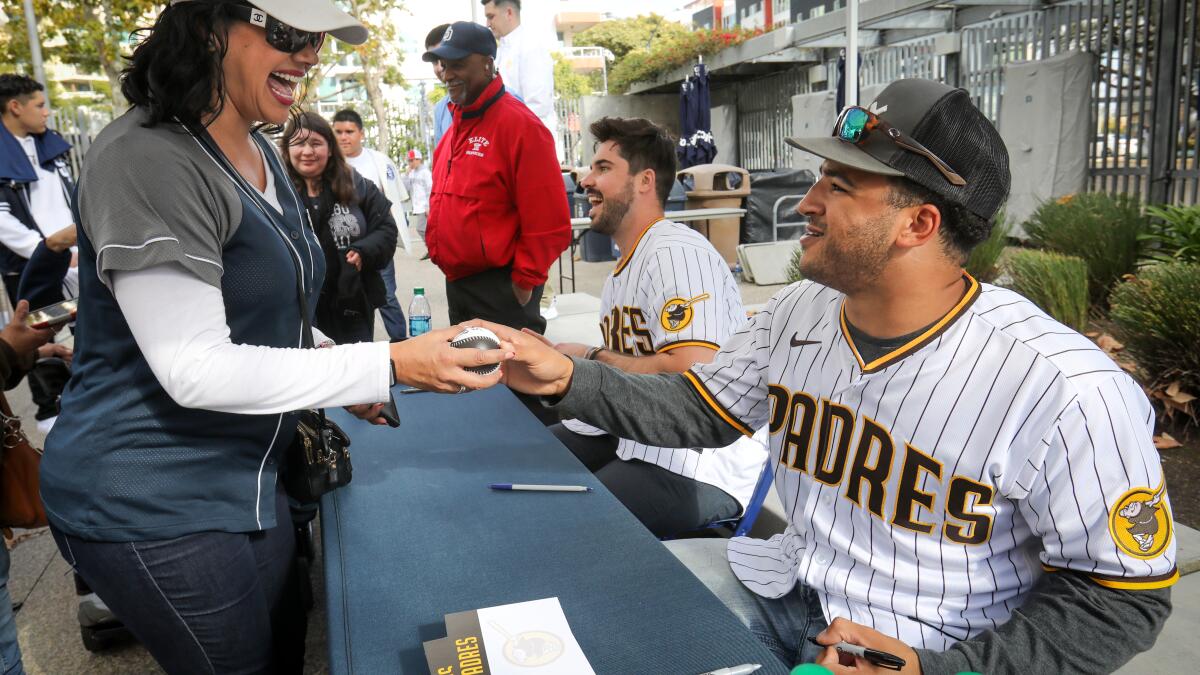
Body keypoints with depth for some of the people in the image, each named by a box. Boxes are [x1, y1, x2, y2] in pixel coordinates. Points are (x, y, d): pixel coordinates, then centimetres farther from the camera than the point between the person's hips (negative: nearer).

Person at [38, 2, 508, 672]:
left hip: (247, 477, 9)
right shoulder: (146, 159, -23)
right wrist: (388, 366, -30)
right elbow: (194, 370, -27)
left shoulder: (262, 154, 6)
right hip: (149, 501, -8)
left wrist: (340, 370, 4)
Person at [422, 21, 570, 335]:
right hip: (457, 284, 9)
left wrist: (524, 283, -16)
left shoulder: (519, 123, -14)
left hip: (500, 287, -8)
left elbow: (547, 220, -19)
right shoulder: (457, 125, 13)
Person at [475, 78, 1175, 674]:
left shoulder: (1064, 391, -23)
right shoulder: (799, 312, -4)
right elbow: (698, 408, 5)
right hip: (787, 588, 6)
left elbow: (1124, 597, -15)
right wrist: (569, 379, -9)